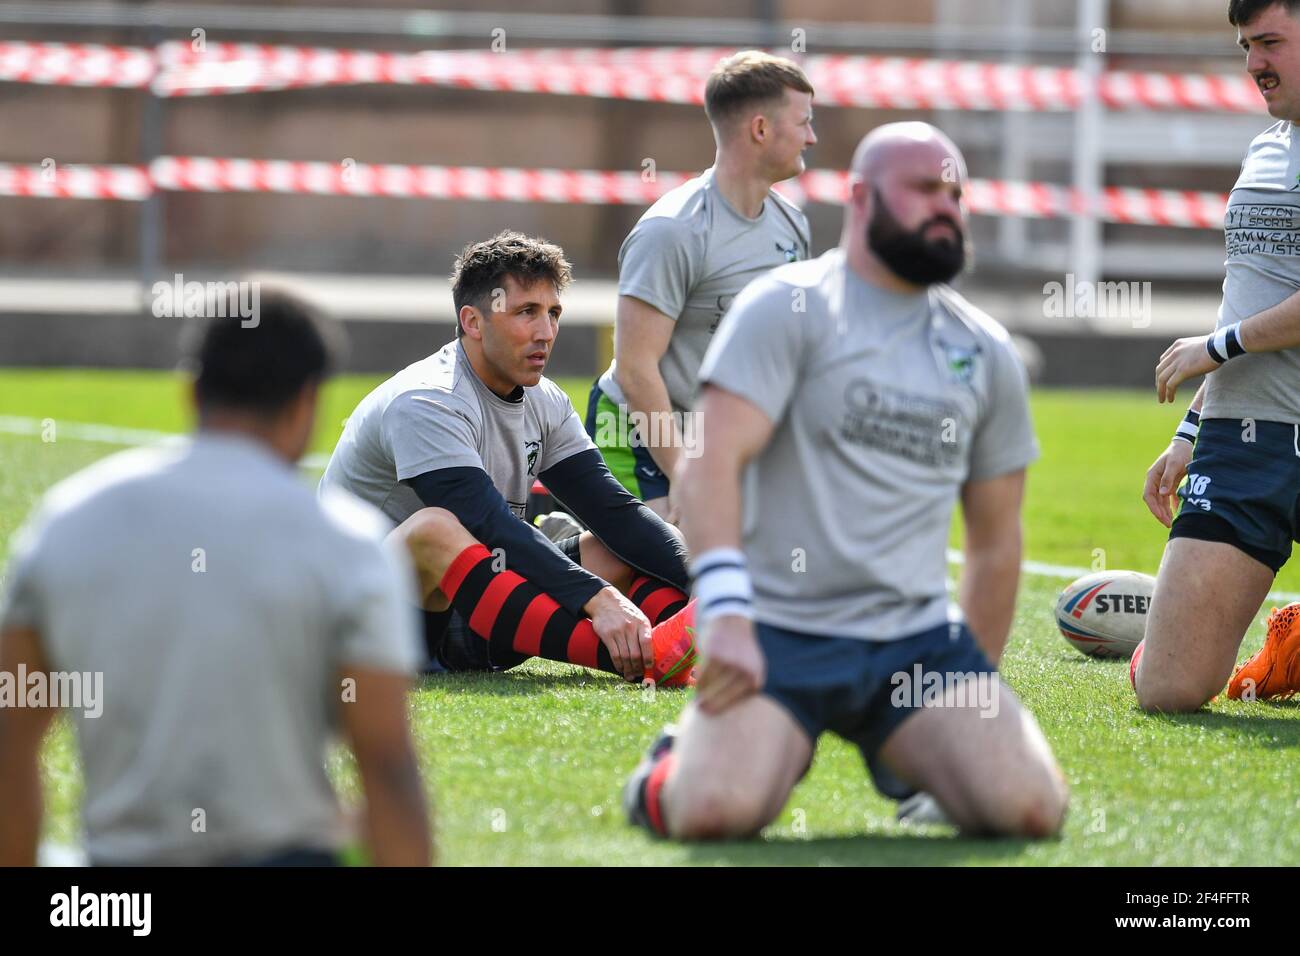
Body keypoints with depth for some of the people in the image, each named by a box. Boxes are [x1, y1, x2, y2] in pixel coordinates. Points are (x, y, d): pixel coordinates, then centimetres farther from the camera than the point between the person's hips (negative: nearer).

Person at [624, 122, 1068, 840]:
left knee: (1031, 809, -19)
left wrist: (975, 696, 19)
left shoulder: (985, 353, 15)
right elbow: (709, 464, -14)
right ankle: (672, 770, 9)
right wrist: (727, 616, -26)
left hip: (918, 640, 4)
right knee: (715, 811, -29)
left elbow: (995, 539, 22)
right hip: (778, 634, -4)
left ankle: (903, 759, 15)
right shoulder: (787, 308, -2)